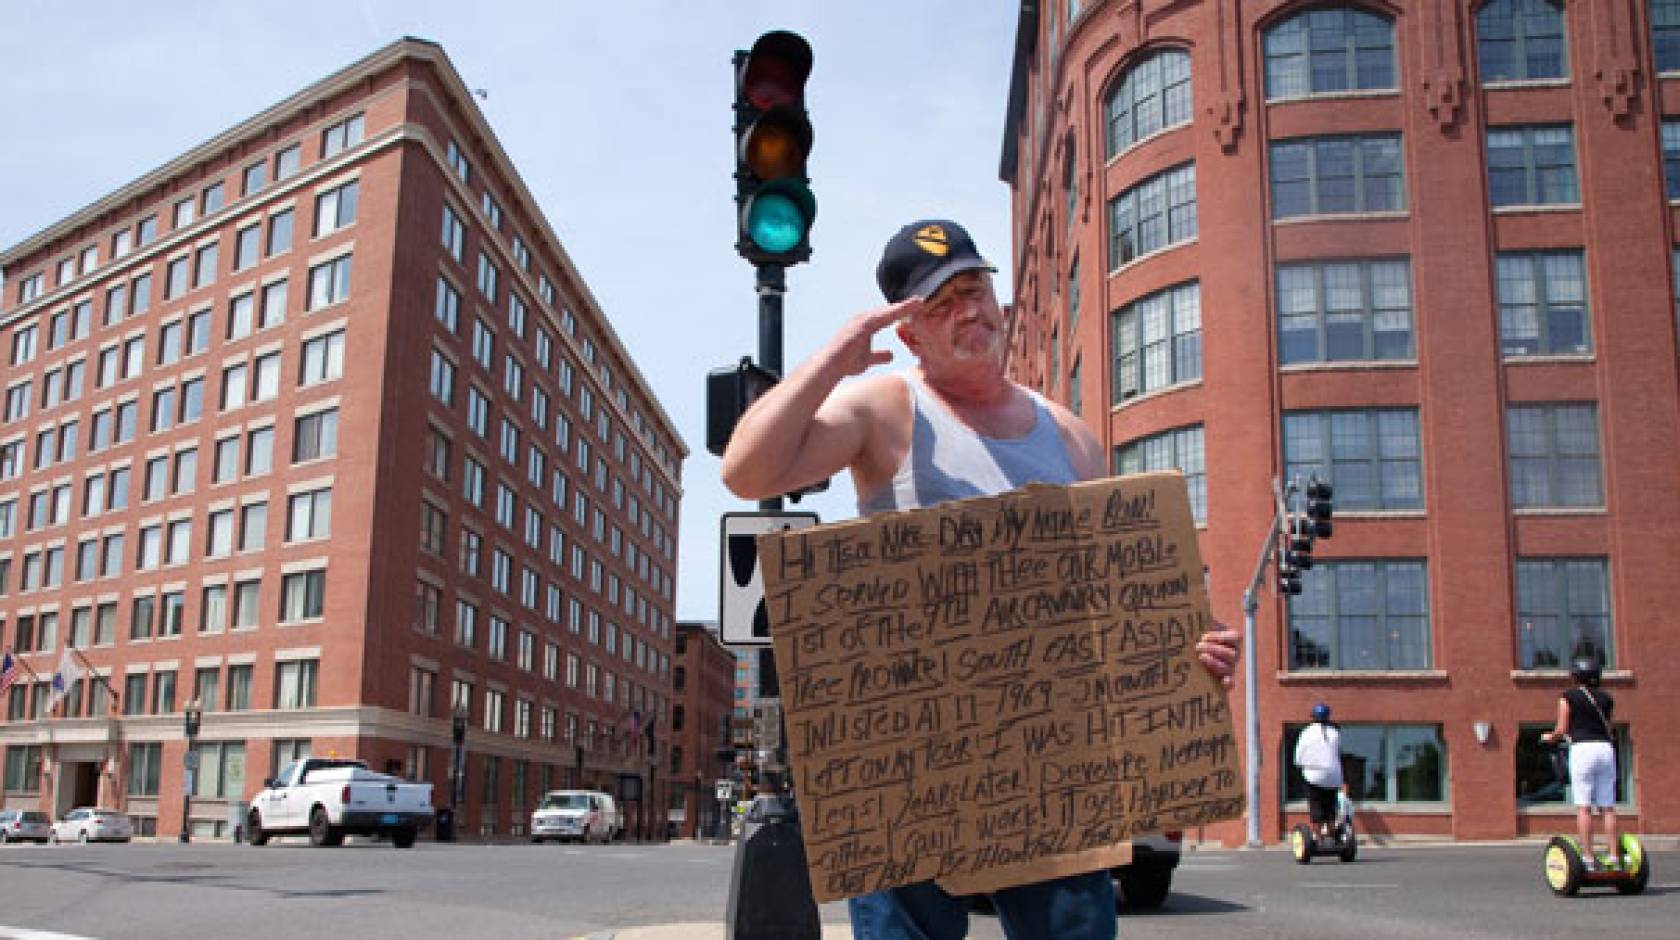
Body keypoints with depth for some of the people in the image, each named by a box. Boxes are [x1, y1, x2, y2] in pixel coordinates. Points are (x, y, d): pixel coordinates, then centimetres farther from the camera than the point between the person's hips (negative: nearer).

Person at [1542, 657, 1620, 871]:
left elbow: (1562, 729, 1)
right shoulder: (1606, 698, 14)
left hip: (1582, 748, -4)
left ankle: (1588, 857, -12)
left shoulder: (1568, 697, 3)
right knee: (1608, 807, 5)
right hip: (1606, 749, 4)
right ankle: (1614, 857, 2)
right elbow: (1608, 726, 14)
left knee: (1583, 807, -6)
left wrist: (1549, 736, 21)